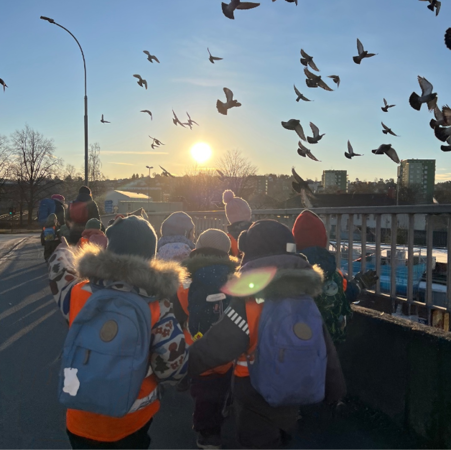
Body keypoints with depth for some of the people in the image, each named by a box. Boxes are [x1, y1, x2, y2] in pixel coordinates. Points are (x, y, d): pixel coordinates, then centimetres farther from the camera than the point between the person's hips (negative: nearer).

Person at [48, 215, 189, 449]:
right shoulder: (158, 305, -21)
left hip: (84, 417, 1)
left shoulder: (78, 295, -15)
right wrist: (149, 376, 3)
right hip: (134, 417, -1)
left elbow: (59, 272, 7)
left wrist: (62, 249, 27)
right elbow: (175, 363, -19)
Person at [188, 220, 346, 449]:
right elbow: (325, 351, 2)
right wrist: (335, 391, 14)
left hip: (257, 408, -6)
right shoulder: (306, 301, -5)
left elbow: (210, 349, -25)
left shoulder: (248, 305, -26)